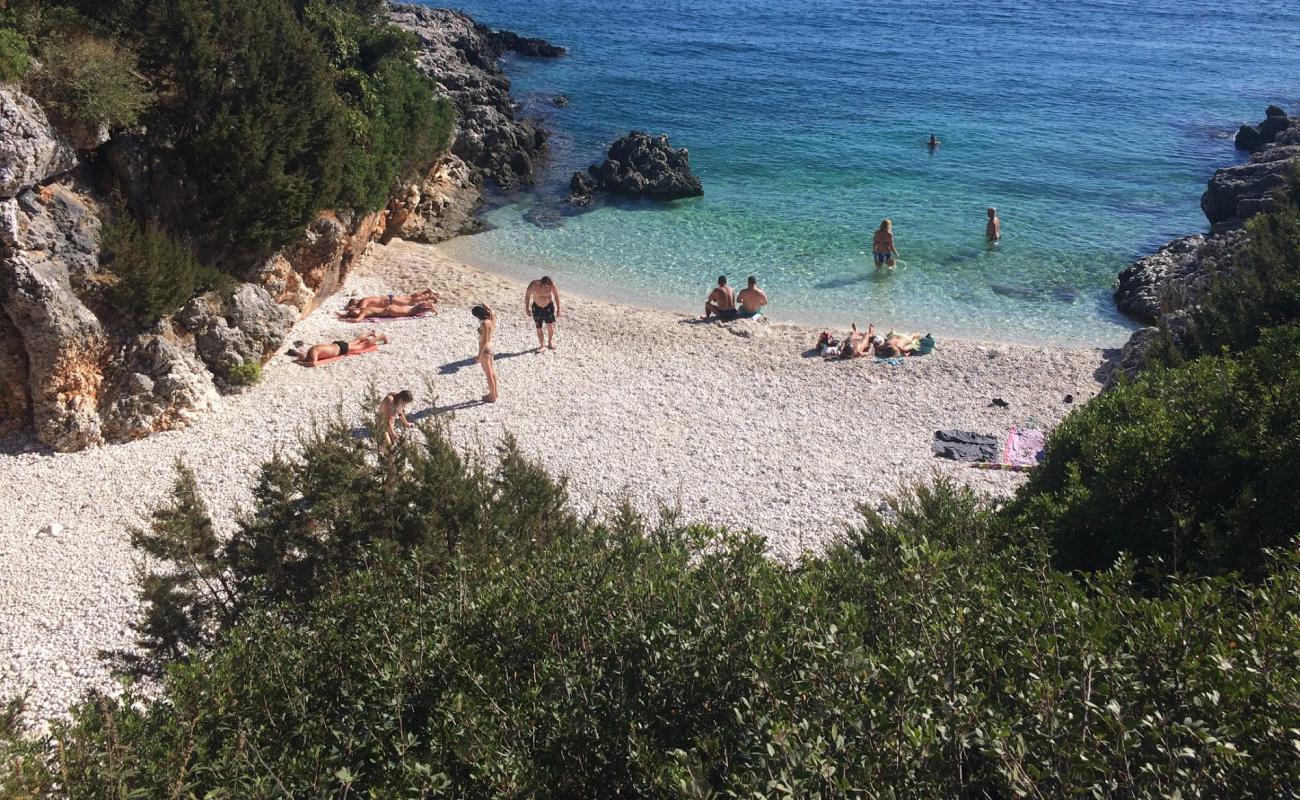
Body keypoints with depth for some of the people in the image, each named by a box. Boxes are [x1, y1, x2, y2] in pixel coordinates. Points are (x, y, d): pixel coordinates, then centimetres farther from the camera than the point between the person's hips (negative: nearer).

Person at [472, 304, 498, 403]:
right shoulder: (491, 319, -2)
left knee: (489, 374, 3)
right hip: (490, 348, 9)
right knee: (492, 372, 21)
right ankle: (494, 393, 34)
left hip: (485, 350, -9)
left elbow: (484, 340, -25)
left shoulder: (485, 324, -26)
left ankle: (492, 397, 14)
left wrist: (479, 355, -21)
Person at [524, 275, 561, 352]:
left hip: (549, 306, 0)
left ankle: (550, 343, 14)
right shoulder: (534, 285, -25)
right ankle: (541, 345, 22)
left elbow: (556, 295, -6)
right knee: (539, 328, 4)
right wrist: (527, 308, -2)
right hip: (537, 307, 0)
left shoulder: (552, 285, -23)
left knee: (550, 326, -9)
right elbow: (527, 295, -7)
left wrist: (558, 309, -2)